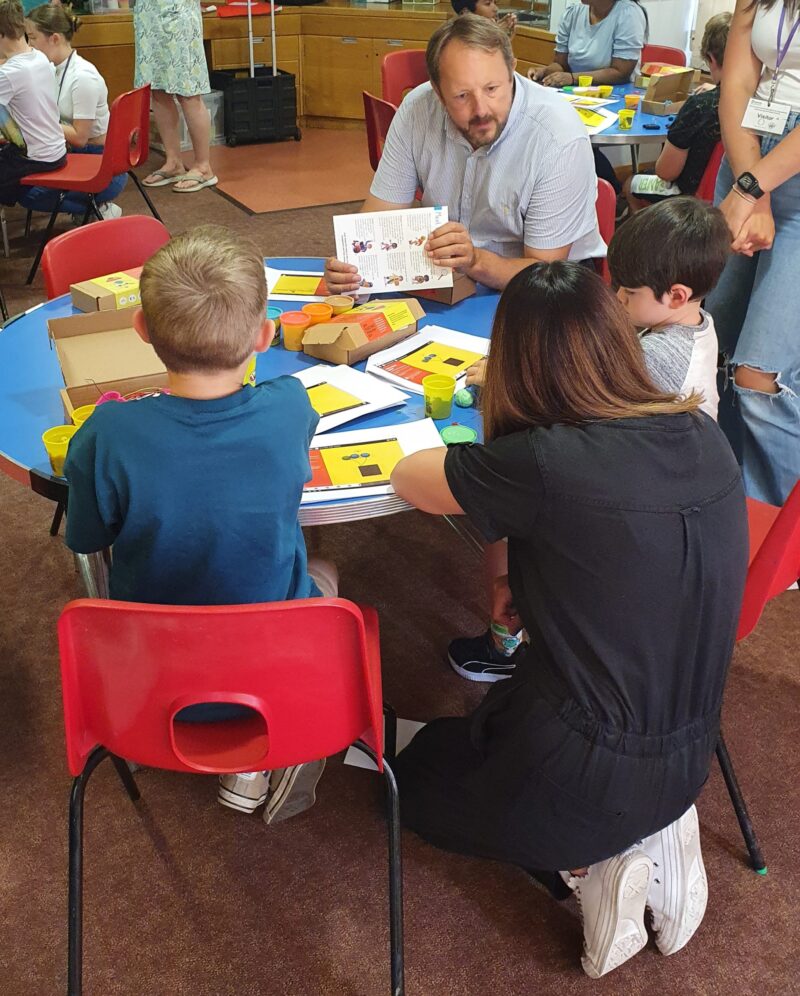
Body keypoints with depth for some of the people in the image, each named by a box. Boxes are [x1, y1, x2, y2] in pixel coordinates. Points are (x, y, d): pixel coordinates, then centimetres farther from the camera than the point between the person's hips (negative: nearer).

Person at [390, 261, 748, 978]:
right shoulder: (705, 437, -7)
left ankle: (588, 866, 6)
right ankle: (655, 833, 13)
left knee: (417, 769, 25)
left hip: (585, 776, -6)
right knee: (494, 716, 34)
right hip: (689, 759, 6)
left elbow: (406, 479, -9)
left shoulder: (540, 464, -27)